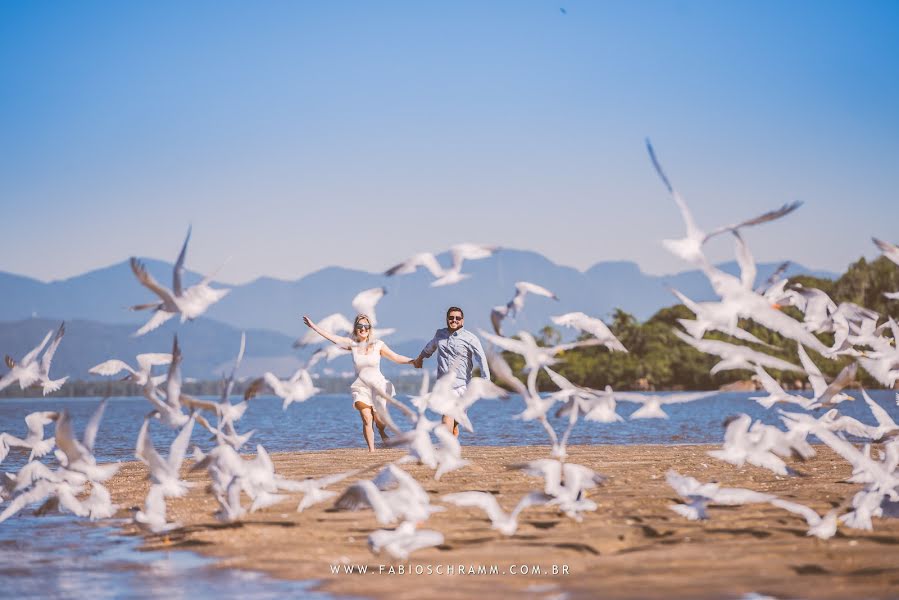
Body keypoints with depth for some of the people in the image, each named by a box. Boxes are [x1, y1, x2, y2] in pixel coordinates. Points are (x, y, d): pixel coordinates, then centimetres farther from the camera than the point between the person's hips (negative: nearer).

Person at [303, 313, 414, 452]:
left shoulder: (378, 345, -4)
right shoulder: (352, 344, -1)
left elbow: (396, 357, -1)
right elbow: (331, 337, -2)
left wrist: (414, 361, -12)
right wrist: (313, 325, -4)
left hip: (378, 385, 0)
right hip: (361, 387, 1)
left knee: (379, 420, 0)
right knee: (366, 419, -12)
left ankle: (381, 431, 36)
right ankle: (371, 450, -6)